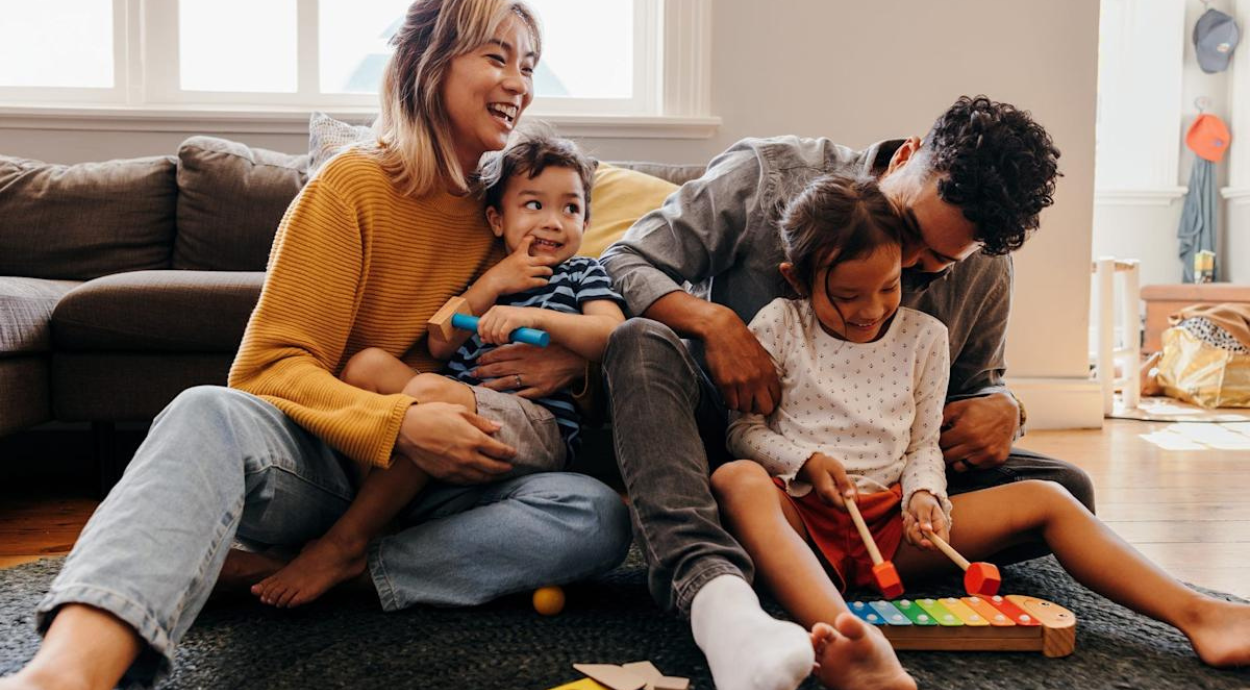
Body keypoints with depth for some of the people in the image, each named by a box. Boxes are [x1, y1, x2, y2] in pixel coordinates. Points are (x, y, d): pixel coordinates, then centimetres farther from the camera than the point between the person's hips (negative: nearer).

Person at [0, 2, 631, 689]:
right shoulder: (352, 186, -5)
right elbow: (269, 367, -11)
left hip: (437, 484, 4)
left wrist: (571, 359, -5)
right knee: (208, 412, -35)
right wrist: (397, 423, -28)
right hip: (326, 463, -3)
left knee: (600, 516, -24)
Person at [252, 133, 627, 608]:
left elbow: (613, 337, -6)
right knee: (368, 363, -14)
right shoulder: (480, 275, 26)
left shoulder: (583, 274, 15)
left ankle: (344, 544, -27)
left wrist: (533, 316, -18)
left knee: (432, 390, -33)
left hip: (538, 426, -5)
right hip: (459, 411, 6)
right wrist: (492, 284, 2)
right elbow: (439, 345, 11)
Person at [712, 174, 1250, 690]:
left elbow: (923, 444, 14)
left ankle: (1194, 614, -19)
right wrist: (806, 461, -14)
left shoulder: (923, 338, 10)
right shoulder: (778, 328, 2)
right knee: (736, 480, -41)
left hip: (891, 525, 4)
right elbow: (744, 430, 4)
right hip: (802, 515, -4)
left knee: (1044, 500, -10)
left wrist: (924, 494, -7)